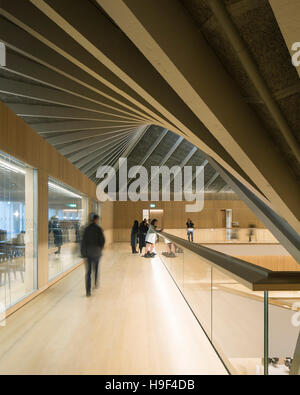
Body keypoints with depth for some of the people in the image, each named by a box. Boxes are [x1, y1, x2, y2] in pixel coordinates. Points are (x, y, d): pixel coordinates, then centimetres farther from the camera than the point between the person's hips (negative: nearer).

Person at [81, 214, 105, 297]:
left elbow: (83, 241, -4)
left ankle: (88, 291, 0)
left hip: (88, 252, 1)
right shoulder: (98, 229, -9)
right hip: (96, 252, -1)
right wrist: (100, 249, 9)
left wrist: (83, 253, 0)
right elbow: (103, 240, -9)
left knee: (88, 271, 3)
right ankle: (96, 284, 36)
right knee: (96, 269, 21)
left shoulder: (86, 229, -3)